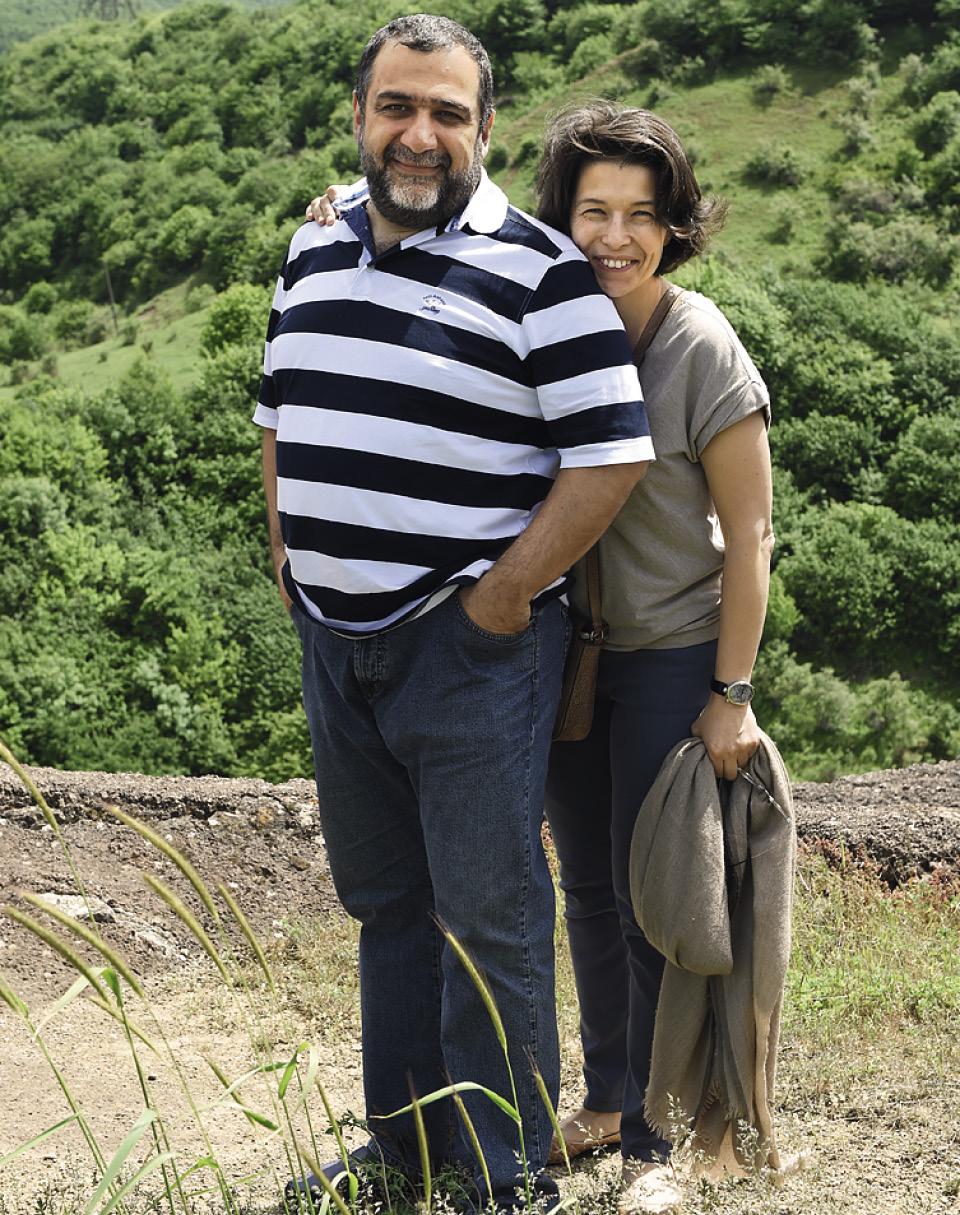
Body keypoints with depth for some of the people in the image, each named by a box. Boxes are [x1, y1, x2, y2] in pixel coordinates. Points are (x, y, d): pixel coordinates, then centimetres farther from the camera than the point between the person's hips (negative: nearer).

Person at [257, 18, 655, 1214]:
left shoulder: (537, 271, -11)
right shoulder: (313, 252, 10)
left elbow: (610, 457, -16)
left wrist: (500, 599, -14)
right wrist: (291, 574, 12)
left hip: (472, 646, -6)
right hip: (334, 641, 7)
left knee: (488, 914, 1)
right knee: (383, 900, 17)